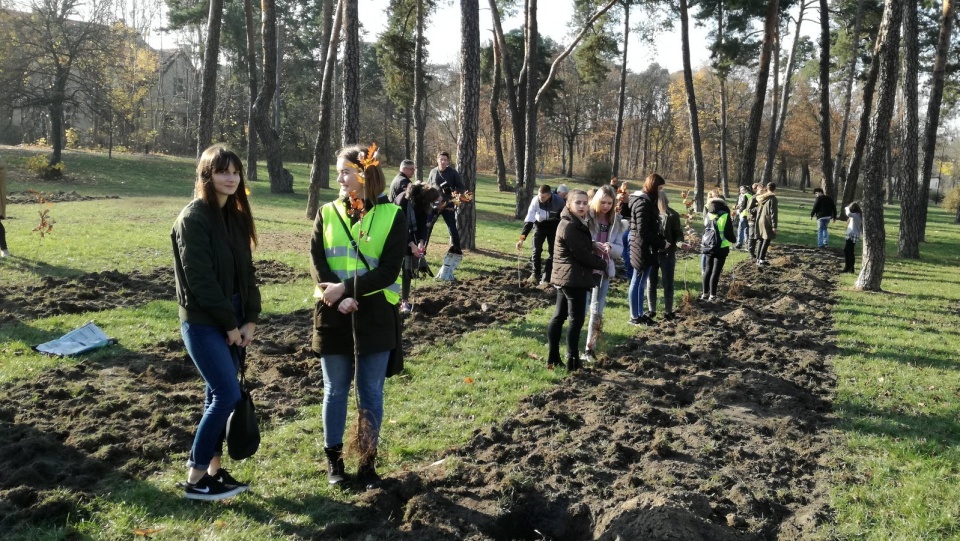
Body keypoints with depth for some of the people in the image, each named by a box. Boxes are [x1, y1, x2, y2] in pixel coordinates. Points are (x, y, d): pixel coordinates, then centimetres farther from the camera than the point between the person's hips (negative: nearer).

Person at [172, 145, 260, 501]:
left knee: (219, 394, 12)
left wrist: (250, 320, 1)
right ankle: (195, 479, 5)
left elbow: (246, 272, 10)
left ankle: (213, 468, 24)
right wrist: (230, 324, -14)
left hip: (231, 320, 8)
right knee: (228, 394, -9)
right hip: (203, 322, -8)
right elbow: (200, 279, -19)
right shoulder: (193, 218, -15)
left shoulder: (235, 216, 9)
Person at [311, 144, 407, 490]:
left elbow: (389, 270, -10)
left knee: (371, 393, 7)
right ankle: (333, 459, 25)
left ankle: (368, 462, 20)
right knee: (335, 391, 11)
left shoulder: (392, 216, -3)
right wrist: (341, 299, -17)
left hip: (375, 317, -2)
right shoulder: (327, 213, 5)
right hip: (334, 315, 2)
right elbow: (316, 263, -3)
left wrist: (346, 288, -18)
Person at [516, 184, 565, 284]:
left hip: (554, 226, 0)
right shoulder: (535, 200, -29)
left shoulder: (559, 201, -30)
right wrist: (522, 238, -36)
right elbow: (529, 220, -28)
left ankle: (546, 278, 5)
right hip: (540, 225, 1)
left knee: (552, 251, -3)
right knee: (536, 249, -3)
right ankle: (535, 274, 17)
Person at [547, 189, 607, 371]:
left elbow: (583, 248, 18)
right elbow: (582, 255, -19)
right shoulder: (570, 226, -18)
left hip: (565, 277, 11)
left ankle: (553, 357, 17)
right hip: (574, 278, -11)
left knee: (559, 316, 12)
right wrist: (602, 264, -5)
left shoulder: (576, 223, 15)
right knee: (576, 319, -4)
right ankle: (573, 361, 0)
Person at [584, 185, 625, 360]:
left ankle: (590, 348, 16)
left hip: (604, 270, 4)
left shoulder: (615, 222, 7)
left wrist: (611, 247, -15)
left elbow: (620, 249, 7)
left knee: (597, 311, 7)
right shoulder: (586, 217, -7)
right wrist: (593, 245, -26)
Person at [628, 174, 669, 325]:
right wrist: (661, 243, -14)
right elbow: (643, 231, -22)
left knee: (640, 283, 14)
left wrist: (660, 240, 8)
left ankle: (639, 314, 21)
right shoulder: (644, 203, -17)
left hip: (644, 248, 10)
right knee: (638, 282, -2)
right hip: (643, 248, -10)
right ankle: (635, 316, 5)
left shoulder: (644, 200, 14)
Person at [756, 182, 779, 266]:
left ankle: (759, 259, 14)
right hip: (767, 222, -7)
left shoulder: (761, 197, 12)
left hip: (760, 221, 7)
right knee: (766, 241, -6)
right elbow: (773, 213, -14)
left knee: (761, 241, 13)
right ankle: (761, 260, -12)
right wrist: (774, 226, -14)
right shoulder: (773, 198, -11)